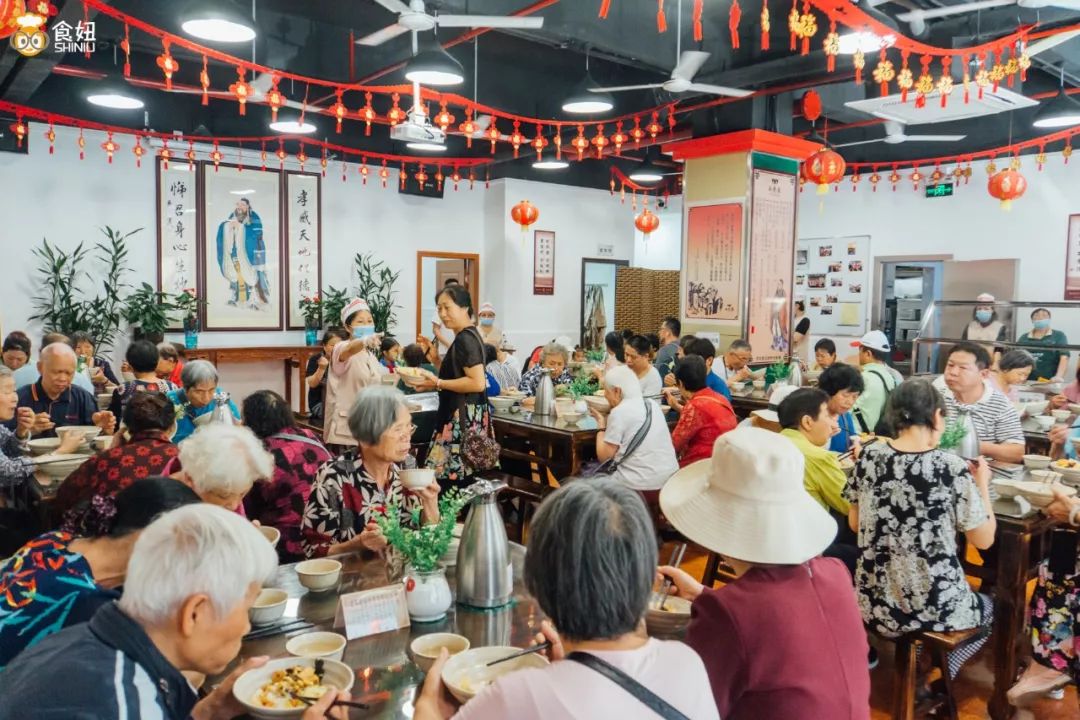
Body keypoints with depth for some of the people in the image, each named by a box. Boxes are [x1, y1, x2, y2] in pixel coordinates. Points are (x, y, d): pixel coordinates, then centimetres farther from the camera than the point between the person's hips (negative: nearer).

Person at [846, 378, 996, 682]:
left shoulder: (869, 456, -6)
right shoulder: (952, 468, -18)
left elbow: (854, 524, 5)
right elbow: (984, 540, -8)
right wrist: (982, 484, 4)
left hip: (876, 602, 5)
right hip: (934, 607, -4)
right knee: (988, 606, 31)